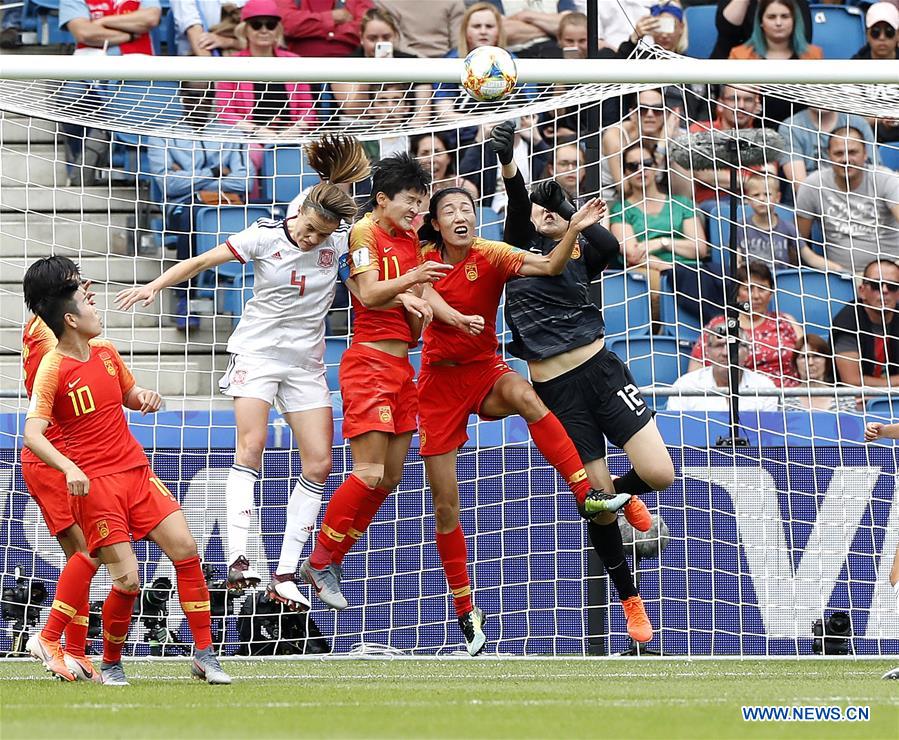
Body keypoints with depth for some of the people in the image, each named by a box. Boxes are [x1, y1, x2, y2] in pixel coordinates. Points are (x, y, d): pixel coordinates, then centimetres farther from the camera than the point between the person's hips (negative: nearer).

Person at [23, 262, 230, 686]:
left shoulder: (106, 352, 10)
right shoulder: (53, 369, -11)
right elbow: (32, 434, -20)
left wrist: (144, 398, 3)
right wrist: (69, 468, -36)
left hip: (137, 472, 6)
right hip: (94, 484, -6)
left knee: (185, 547, -7)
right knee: (127, 580, -12)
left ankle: (204, 655, 1)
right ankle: (111, 664, 12)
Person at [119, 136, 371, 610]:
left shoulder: (341, 241, -6)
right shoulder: (265, 236, -11)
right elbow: (201, 262, -4)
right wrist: (155, 286, -12)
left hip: (306, 362, 3)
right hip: (257, 352, -3)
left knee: (318, 464, -4)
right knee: (251, 447, -21)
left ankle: (285, 576, 0)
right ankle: (237, 559, -29)